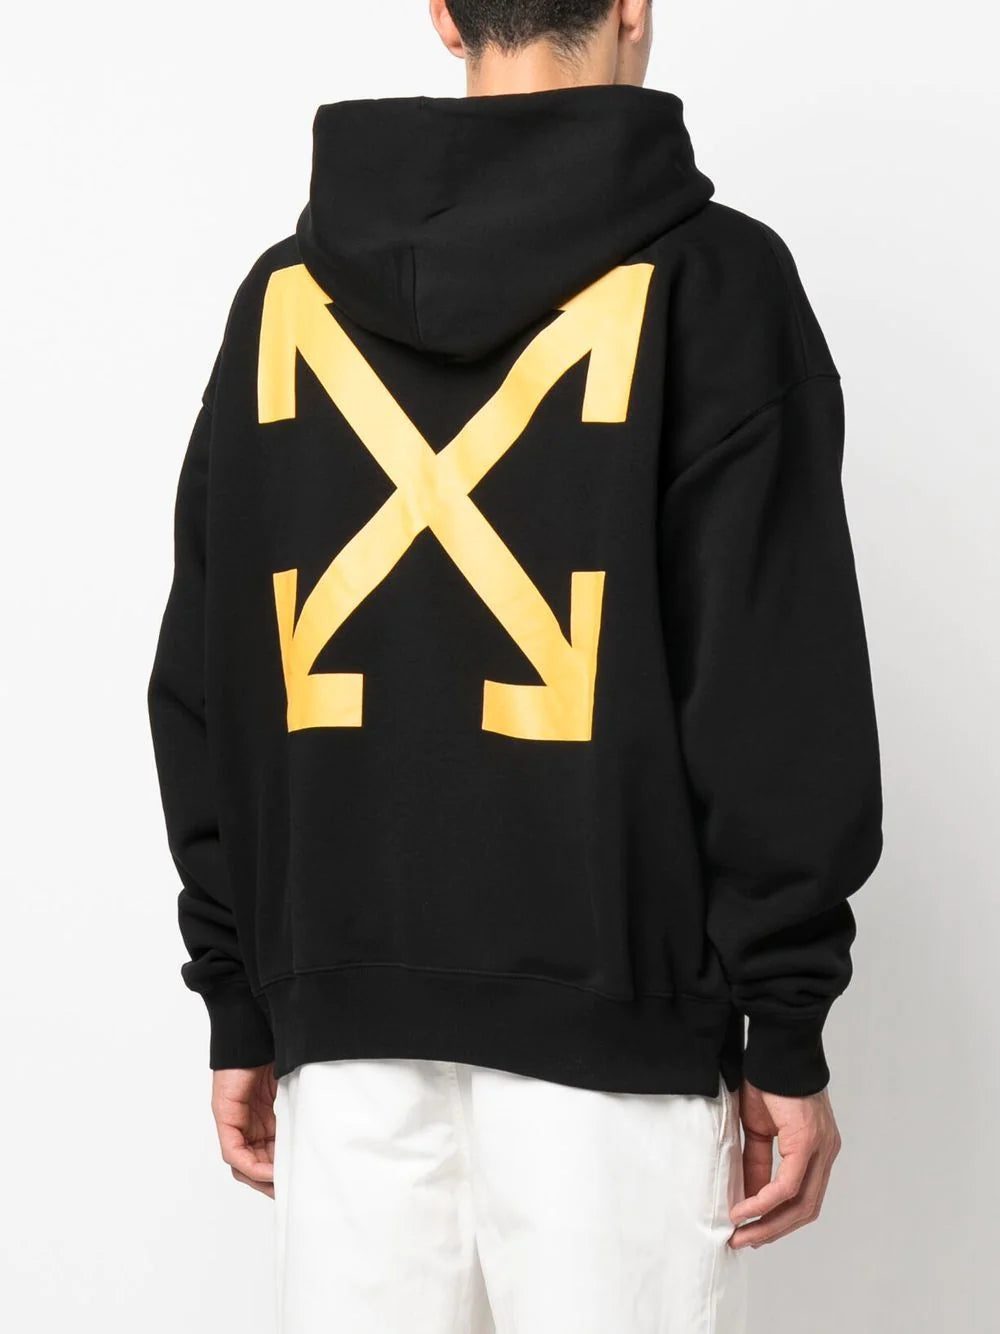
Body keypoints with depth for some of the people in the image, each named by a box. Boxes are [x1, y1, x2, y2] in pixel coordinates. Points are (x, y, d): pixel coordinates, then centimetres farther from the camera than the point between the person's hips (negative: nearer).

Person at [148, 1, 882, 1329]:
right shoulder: (711, 273, -5)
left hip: (346, 1000, 4)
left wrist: (240, 1004, 14)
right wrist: (785, 1027, -3)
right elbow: (779, 688, -9)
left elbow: (207, 680, 8)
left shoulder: (288, 291, 7)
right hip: (608, 1002, -4)